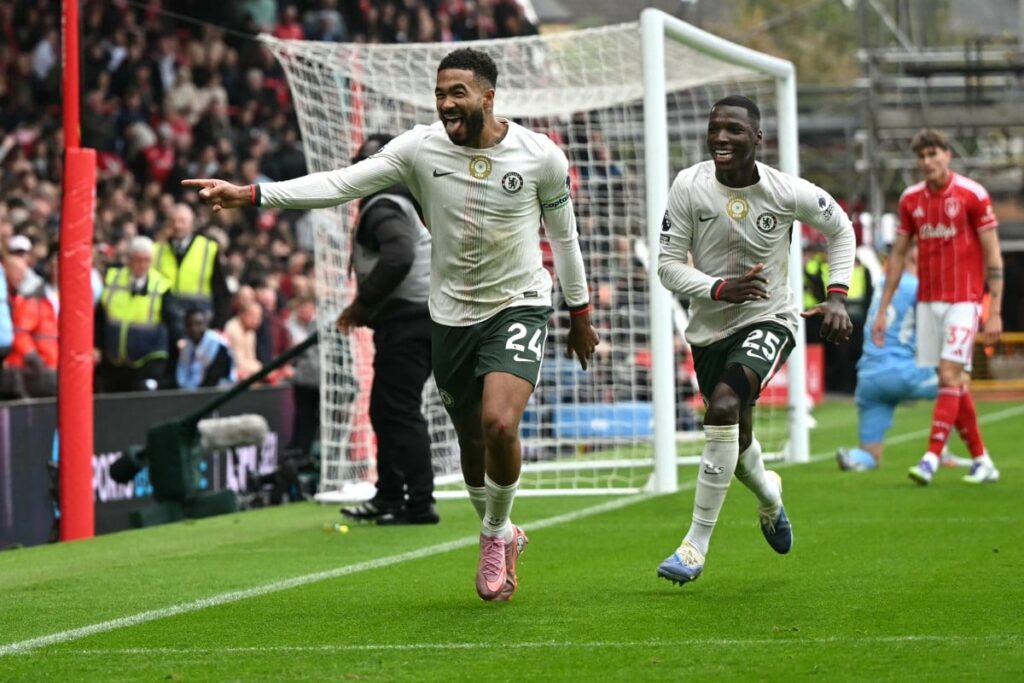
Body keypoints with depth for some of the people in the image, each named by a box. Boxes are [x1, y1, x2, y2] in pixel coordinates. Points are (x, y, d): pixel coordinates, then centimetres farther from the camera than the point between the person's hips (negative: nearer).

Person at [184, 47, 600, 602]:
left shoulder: (541, 156, -10)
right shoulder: (420, 148, -9)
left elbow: (563, 232, 5)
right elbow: (340, 184, -13)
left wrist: (580, 313, 12)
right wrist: (250, 194, -22)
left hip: (519, 306, -3)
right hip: (451, 316, 3)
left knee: (499, 423, -24)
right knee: (472, 443, 11)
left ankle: (496, 532, 2)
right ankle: (501, 537, 39)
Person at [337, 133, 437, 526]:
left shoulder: (384, 208, -12)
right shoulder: (391, 204, 22)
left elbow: (398, 258, -28)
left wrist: (362, 304, -20)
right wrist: (365, 308, 18)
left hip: (407, 317, -11)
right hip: (421, 315, 11)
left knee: (400, 412, -11)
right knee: (385, 410, 16)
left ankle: (420, 505, -13)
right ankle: (389, 498, 22)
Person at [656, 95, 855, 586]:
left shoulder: (789, 193, -14)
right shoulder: (689, 187, -12)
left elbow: (840, 229, 6)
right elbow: (668, 265, -10)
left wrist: (836, 296, -4)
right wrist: (719, 288, -27)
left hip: (768, 319, -3)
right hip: (710, 326, 3)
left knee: (724, 406, -29)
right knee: (736, 441, 15)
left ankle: (696, 544, -22)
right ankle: (769, 495, 55)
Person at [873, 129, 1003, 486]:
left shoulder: (972, 194, -7)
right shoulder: (911, 199, 7)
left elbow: (993, 256, -7)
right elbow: (898, 255, 14)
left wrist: (995, 312, -12)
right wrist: (882, 310, 11)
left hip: (964, 299, -5)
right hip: (927, 301, 5)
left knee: (950, 376, -14)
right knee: (955, 383, 5)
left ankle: (931, 459, -16)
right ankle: (982, 462, 14)